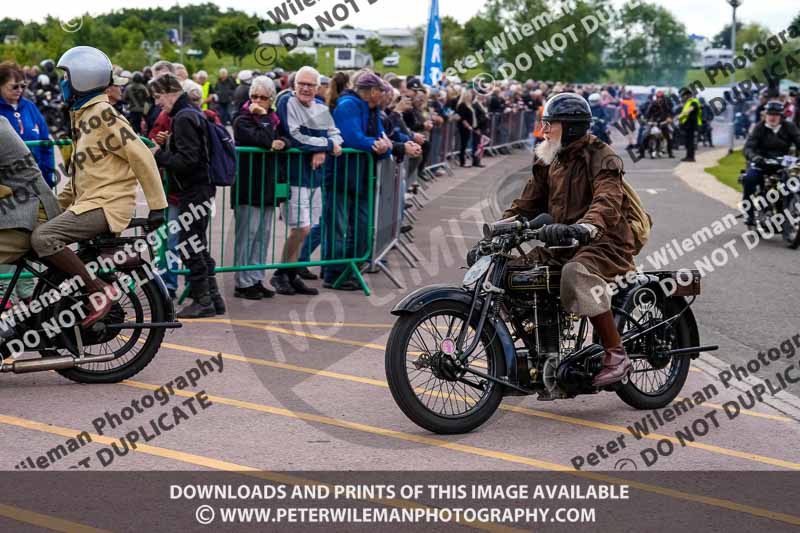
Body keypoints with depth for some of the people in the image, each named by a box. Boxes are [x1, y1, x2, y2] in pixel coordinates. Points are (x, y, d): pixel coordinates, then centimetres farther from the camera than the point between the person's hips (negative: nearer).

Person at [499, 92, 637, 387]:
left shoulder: (601, 158, -10)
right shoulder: (549, 160, 15)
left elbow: (608, 203, -28)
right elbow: (528, 203, 18)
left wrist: (585, 227, -49)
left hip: (602, 243, -8)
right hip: (561, 245, 8)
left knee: (577, 273, -39)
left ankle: (616, 354, -30)